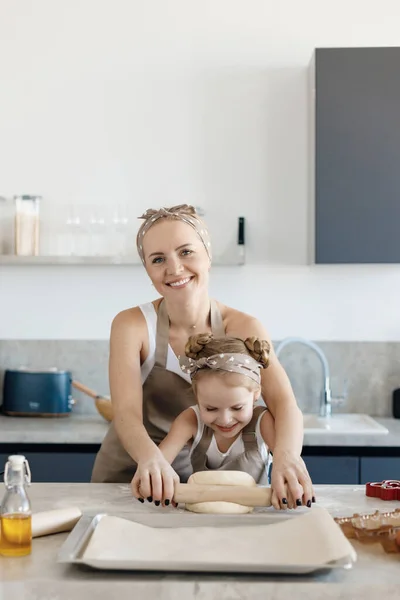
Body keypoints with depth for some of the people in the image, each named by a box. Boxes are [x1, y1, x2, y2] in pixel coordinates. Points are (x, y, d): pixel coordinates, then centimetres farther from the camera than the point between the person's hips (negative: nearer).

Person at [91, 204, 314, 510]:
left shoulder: (243, 328, -11)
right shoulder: (131, 325, -14)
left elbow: (285, 403, -24)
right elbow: (126, 413, -25)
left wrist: (286, 456, -45)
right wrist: (150, 459, -46)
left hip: (202, 475, 1)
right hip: (130, 476, -1)